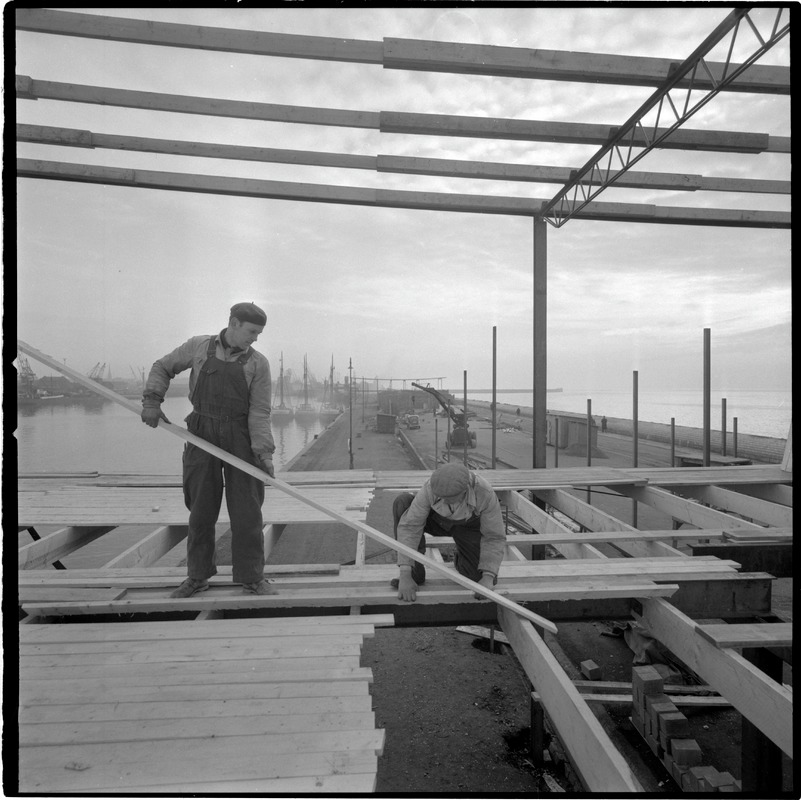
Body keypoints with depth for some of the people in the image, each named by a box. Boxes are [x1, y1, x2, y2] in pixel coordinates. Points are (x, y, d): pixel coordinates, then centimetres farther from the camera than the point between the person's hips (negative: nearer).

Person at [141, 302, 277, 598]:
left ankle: (252, 578, 13)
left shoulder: (258, 364, 0)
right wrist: (151, 400, 0)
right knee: (200, 510, 8)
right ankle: (197, 576, 23)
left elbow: (259, 412, -6)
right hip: (201, 435, 1)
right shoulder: (198, 346, 4)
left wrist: (264, 451, -17)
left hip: (240, 439, -1)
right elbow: (163, 367, 16)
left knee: (247, 511, 0)